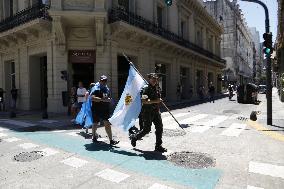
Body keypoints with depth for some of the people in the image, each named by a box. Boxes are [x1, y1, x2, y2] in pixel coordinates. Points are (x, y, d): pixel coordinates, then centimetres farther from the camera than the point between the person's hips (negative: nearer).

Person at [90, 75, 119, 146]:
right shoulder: (95, 88, -8)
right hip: (96, 109, -4)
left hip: (105, 109, 4)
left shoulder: (107, 88, 13)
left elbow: (109, 97, 24)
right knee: (95, 124, 13)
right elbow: (93, 98, -22)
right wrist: (102, 99, -26)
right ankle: (94, 136, 38)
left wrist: (109, 99, 0)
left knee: (107, 124, -4)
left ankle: (111, 140, -5)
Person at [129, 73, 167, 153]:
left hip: (156, 111, 7)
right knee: (146, 129, 1)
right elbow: (144, 101, -25)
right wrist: (155, 101, -26)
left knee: (159, 128, 3)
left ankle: (158, 146, 14)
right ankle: (134, 137, 26)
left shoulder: (157, 88, 11)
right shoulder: (146, 88, -14)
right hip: (147, 112, -7)